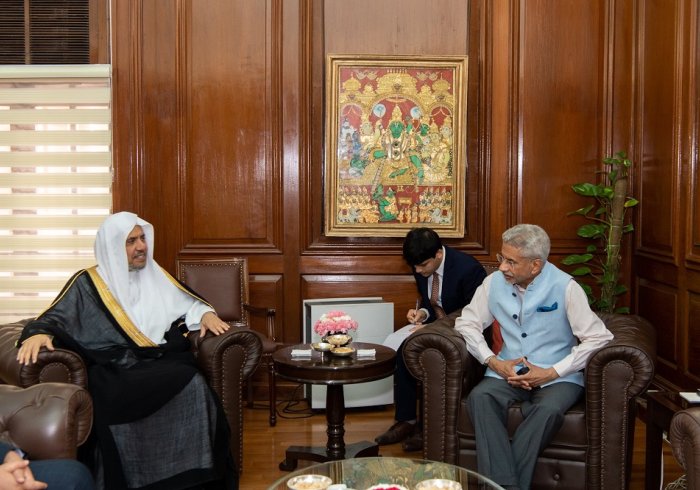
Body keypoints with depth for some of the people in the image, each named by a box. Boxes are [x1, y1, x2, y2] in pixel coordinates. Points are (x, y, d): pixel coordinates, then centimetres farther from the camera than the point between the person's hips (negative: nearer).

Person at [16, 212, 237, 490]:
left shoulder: (155, 276, 23)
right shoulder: (88, 283, 10)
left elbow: (188, 303, 29)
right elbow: (54, 318, 3)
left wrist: (206, 314, 7)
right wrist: (38, 333, -20)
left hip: (160, 361, 3)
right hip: (113, 369, -2)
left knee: (193, 385, -30)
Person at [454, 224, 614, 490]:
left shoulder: (565, 287, -9)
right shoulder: (495, 282, 0)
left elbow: (598, 338, -11)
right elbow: (466, 323, 7)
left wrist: (552, 373, -16)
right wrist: (494, 362, -8)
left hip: (557, 377, -3)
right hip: (507, 372, 3)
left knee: (548, 409, -36)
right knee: (479, 397, -29)